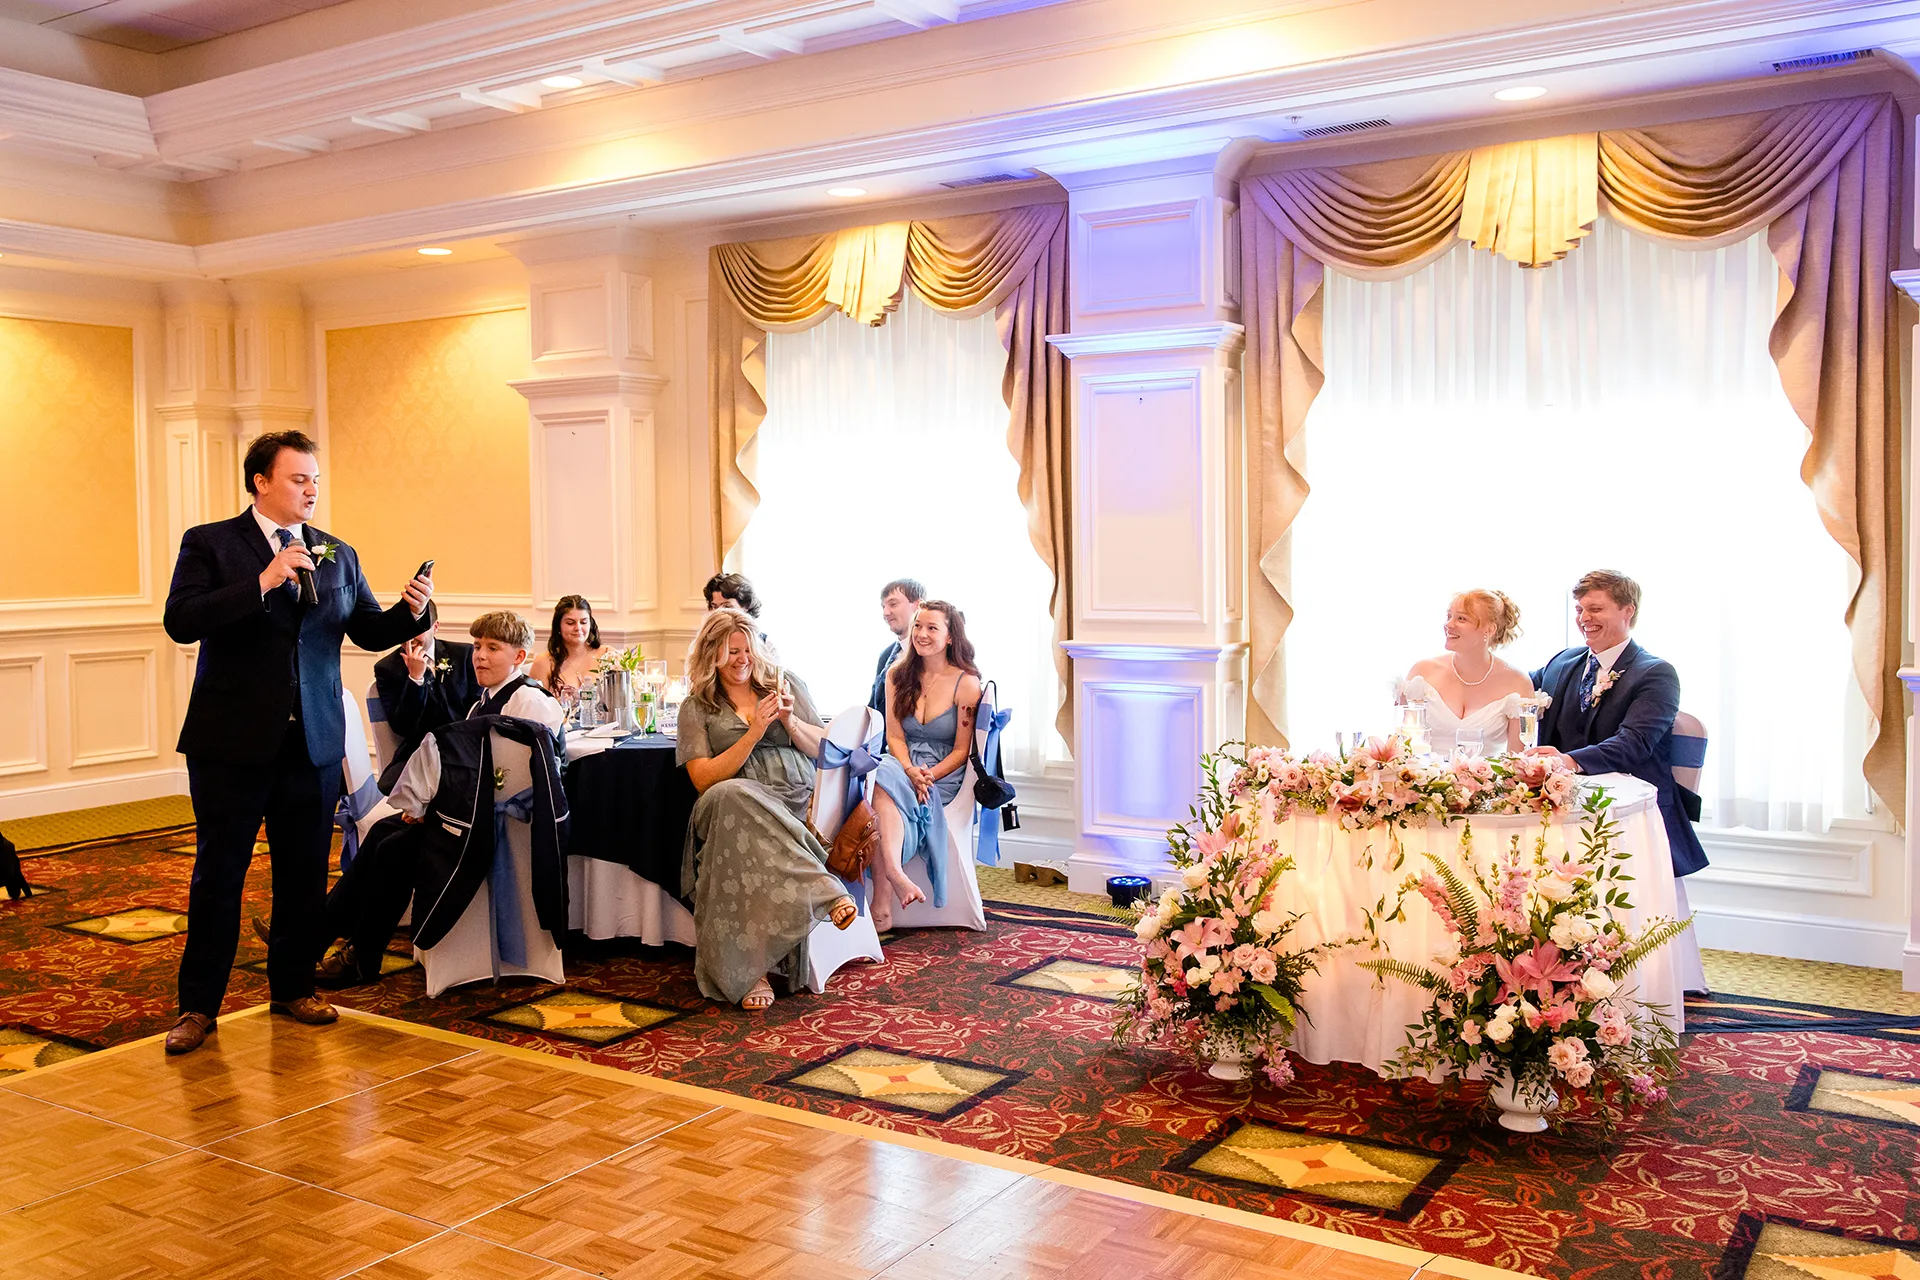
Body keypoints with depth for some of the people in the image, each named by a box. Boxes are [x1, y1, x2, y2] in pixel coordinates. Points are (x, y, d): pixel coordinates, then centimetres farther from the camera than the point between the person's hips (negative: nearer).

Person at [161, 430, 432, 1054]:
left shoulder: (337, 554, 10)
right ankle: (198, 1004, 16)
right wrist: (263, 582, -23)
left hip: (314, 743, 4)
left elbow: (370, 631, 10)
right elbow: (180, 622, -16)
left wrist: (412, 611, -10)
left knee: (304, 875, 11)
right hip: (234, 742, -3)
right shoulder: (209, 544, -2)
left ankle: (293, 986, 26)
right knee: (218, 874, 5)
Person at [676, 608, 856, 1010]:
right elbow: (704, 779, 1)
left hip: (798, 799, 1)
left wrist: (790, 722, -2)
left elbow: (824, 750, 18)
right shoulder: (696, 708, 14)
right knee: (733, 796, -40)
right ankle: (827, 894, -43)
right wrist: (754, 732, -6)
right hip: (737, 805, -1)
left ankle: (750, 969, -37)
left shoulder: (786, 684, 19)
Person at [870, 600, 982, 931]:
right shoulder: (898, 675, 11)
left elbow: (961, 751, -2)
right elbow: (894, 736, 6)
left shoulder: (966, 683, -1)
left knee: (882, 792, -34)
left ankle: (882, 907, -44)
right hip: (902, 765, 3)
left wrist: (929, 775, -19)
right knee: (882, 777, -36)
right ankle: (896, 877, -53)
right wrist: (910, 771, -15)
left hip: (944, 776, -3)